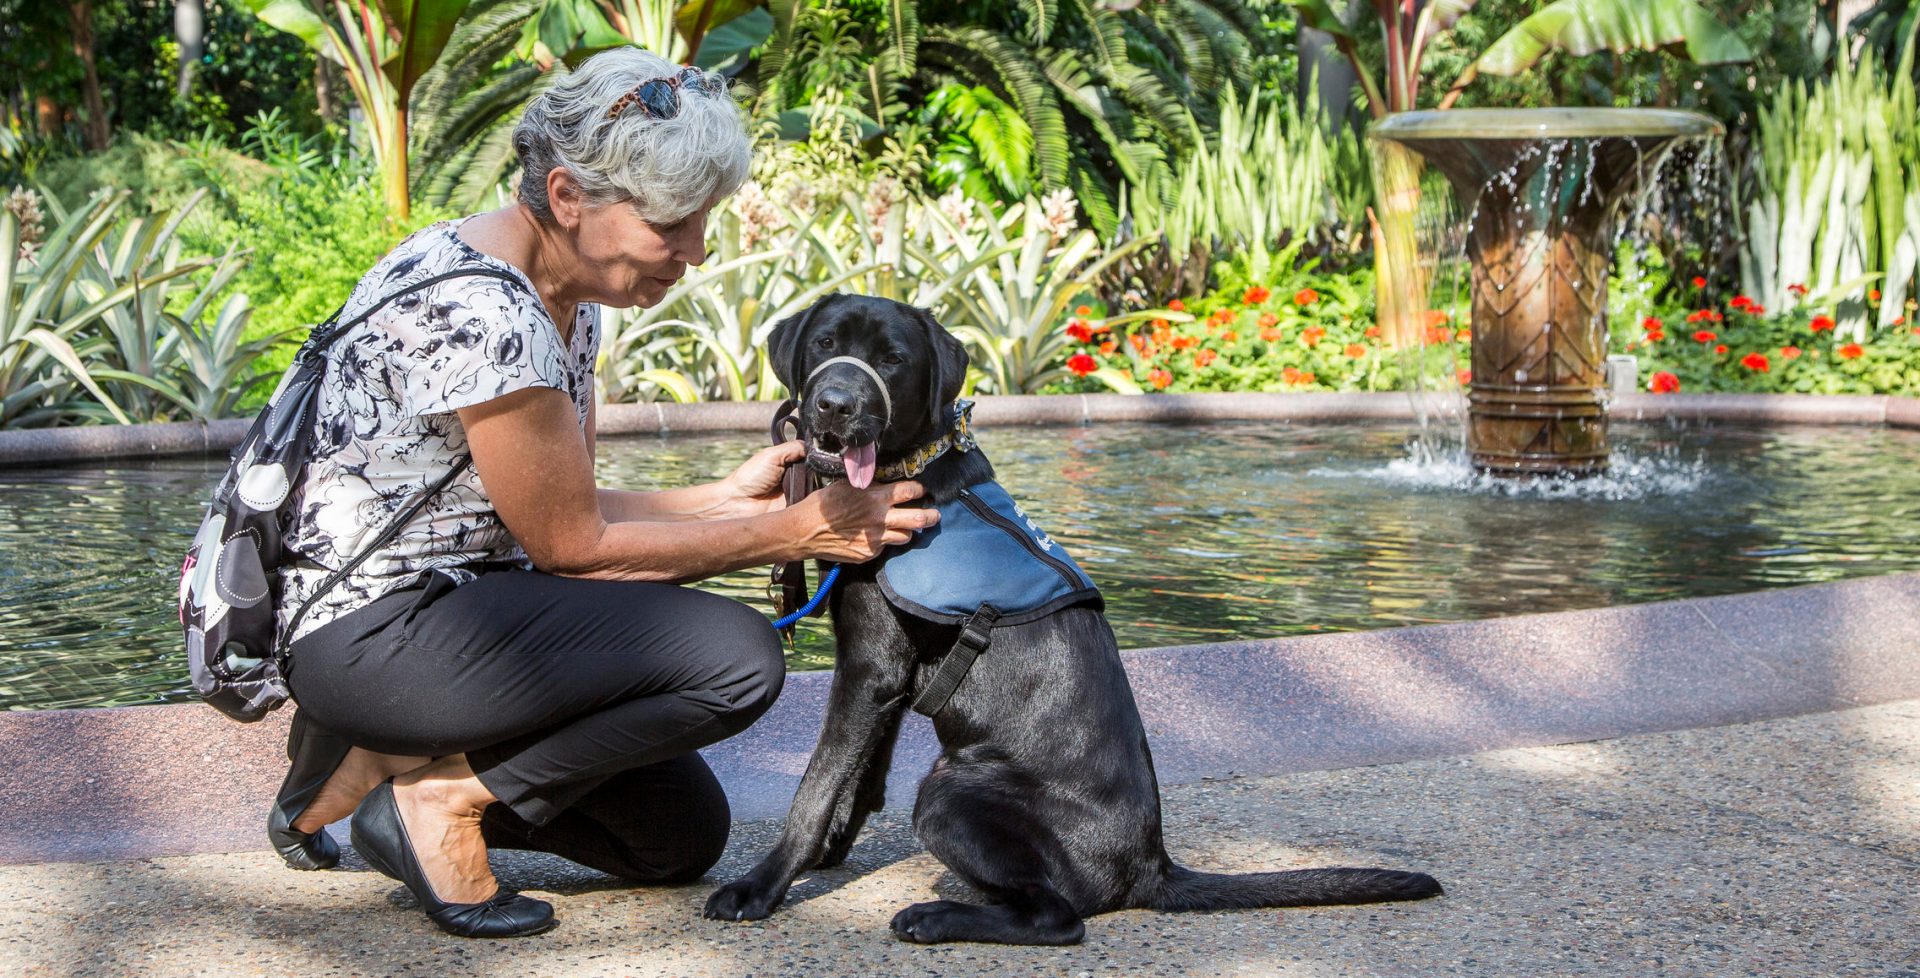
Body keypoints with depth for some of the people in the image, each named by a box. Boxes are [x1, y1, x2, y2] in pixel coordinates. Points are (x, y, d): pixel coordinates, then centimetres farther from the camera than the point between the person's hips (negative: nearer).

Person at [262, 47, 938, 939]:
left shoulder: (568, 298, 7)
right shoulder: (478, 308, -24)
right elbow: (569, 544, -17)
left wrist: (727, 498, -1)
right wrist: (789, 533, -13)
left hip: (453, 605, 10)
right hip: (373, 632, -10)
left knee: (683, 836, 14)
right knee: (736, 658, -22)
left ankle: (393, 758, 12)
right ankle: (437, 796, -10)